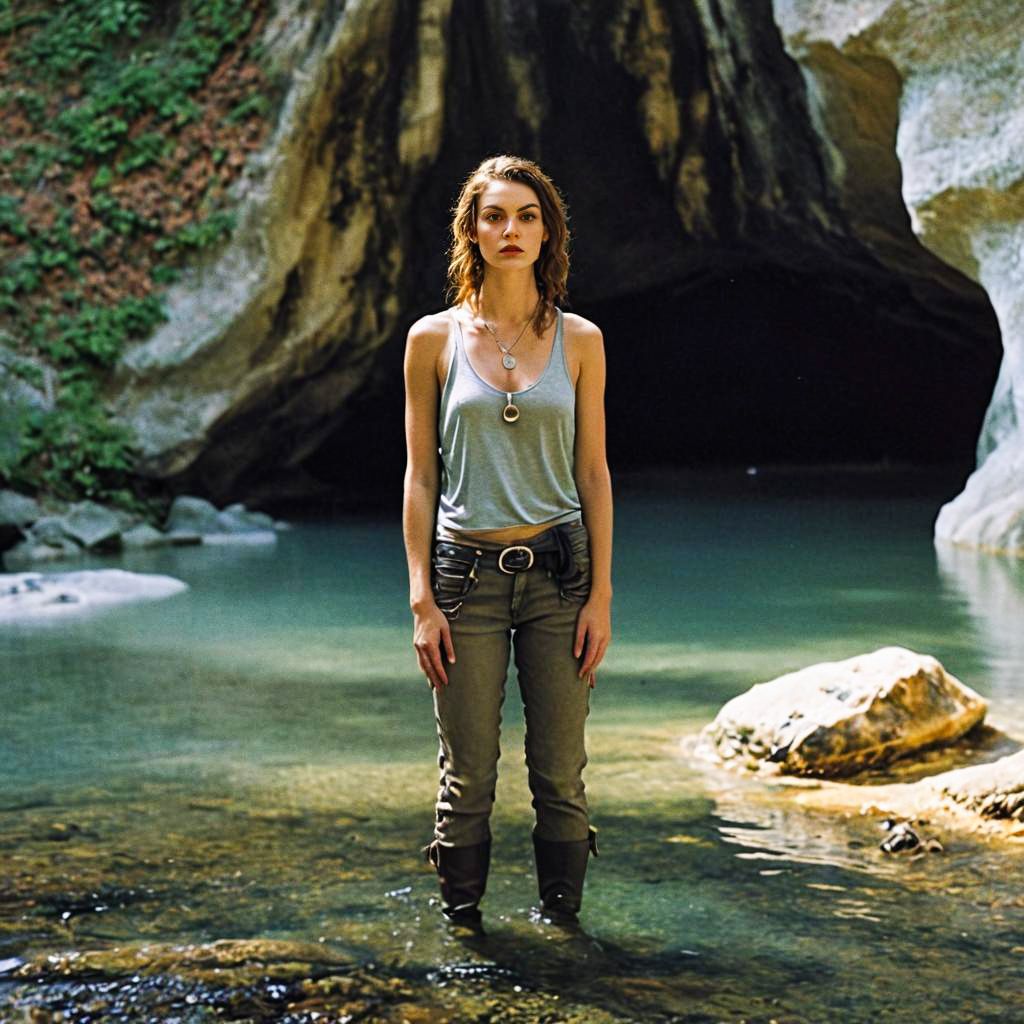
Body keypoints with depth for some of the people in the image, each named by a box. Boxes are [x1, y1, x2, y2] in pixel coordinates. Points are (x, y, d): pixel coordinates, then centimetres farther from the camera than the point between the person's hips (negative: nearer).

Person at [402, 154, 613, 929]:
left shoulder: (579, 341, 4)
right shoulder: (434, 339, 1)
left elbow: (593, 472, 5)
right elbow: (421, 475, 2)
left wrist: (601, 595, 0)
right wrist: (422, 599, -4)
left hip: (558, 569, 1)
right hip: (467, 571, -1)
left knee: (561, 770, 4)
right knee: (468, 772, 4)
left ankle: (561, 915, 22)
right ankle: (461, 920, 22)